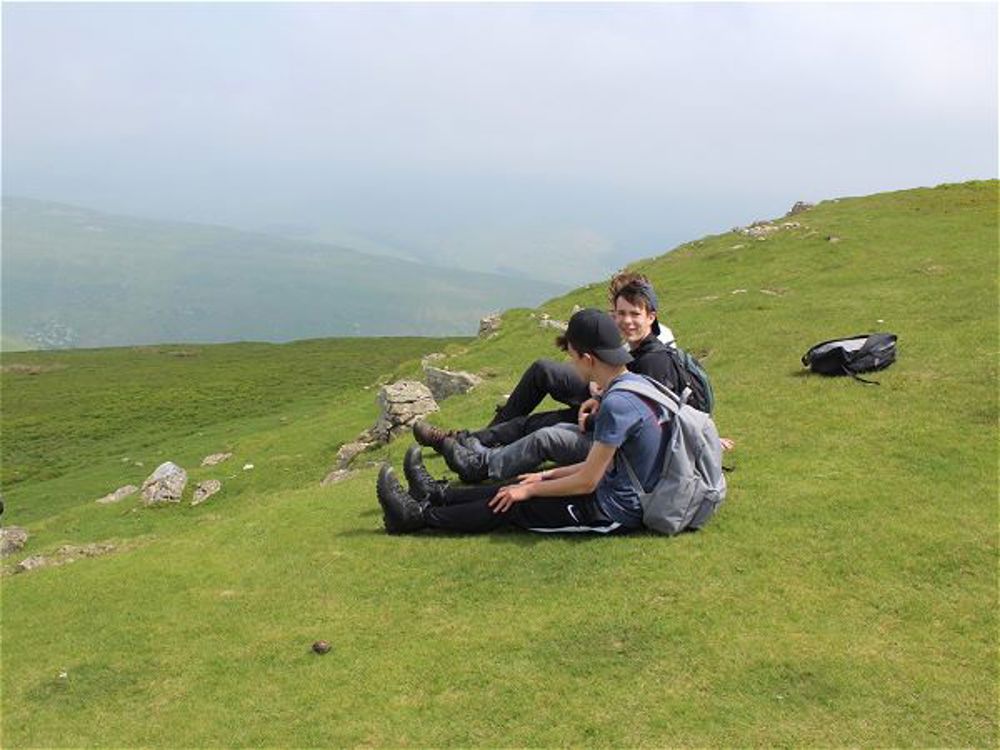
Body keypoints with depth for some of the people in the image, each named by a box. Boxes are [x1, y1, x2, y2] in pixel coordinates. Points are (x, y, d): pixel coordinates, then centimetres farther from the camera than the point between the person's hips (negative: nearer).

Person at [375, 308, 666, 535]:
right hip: (627, 500, 8)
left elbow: (587, 481, -21)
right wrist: (548, 475, 17)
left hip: (613, 514, -8)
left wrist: (531, 491, -7)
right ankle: (439, 496, 28)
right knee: (522, 489, 15)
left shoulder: (617, 404, -27)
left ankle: (419, 515, 13)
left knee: (513, 505, 2)